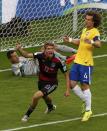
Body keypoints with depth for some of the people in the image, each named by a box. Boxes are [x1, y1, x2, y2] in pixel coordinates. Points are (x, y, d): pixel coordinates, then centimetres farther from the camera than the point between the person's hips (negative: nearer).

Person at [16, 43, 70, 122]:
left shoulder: (58, 61, -28)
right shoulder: (41, 56, -22)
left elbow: (66, 74, -16)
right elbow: (26, 55, -24)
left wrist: (68, 89, -18)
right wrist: (19, 49, -45)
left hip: (51, 83, -5)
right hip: (41, 81, 5)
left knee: (36, 96, -24)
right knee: (44, 96, 33)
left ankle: (27, 115, 0)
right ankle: (51, 107, 70)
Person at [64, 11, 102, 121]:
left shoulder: (95, 32, -13)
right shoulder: (85, 30, 14)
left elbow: (99, 44, -32)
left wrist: (91, 42, -50)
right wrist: (70, 40, 25)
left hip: (86, 63, -8)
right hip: (77, 62, 8)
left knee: (85, 86, -3)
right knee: (72, 84, 7)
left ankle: (88, 110, 6)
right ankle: (85, 101, 25)